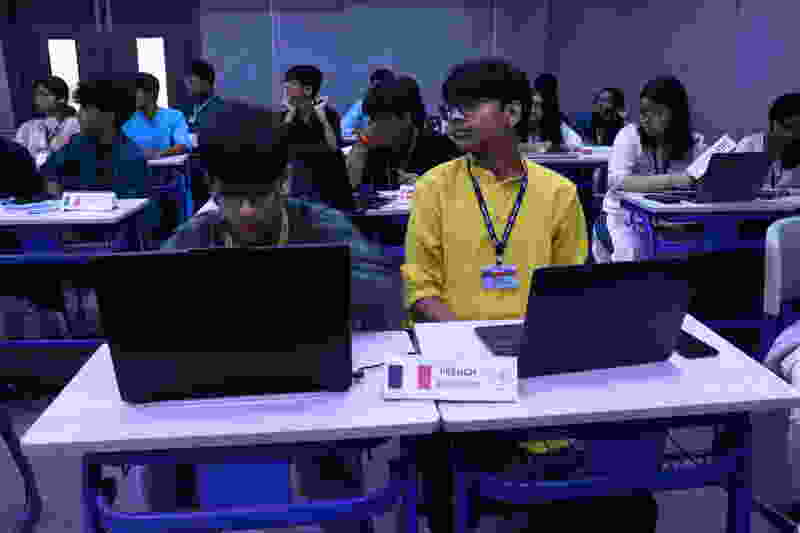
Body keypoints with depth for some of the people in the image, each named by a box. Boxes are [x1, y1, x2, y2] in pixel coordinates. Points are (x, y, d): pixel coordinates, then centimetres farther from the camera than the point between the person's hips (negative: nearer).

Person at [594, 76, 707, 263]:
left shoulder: (694, 143, 2)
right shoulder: (630, 135, -7)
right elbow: (617, 182, -22)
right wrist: (670, 180, -29)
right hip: (624, 218, -3)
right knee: (631, 251, -32)